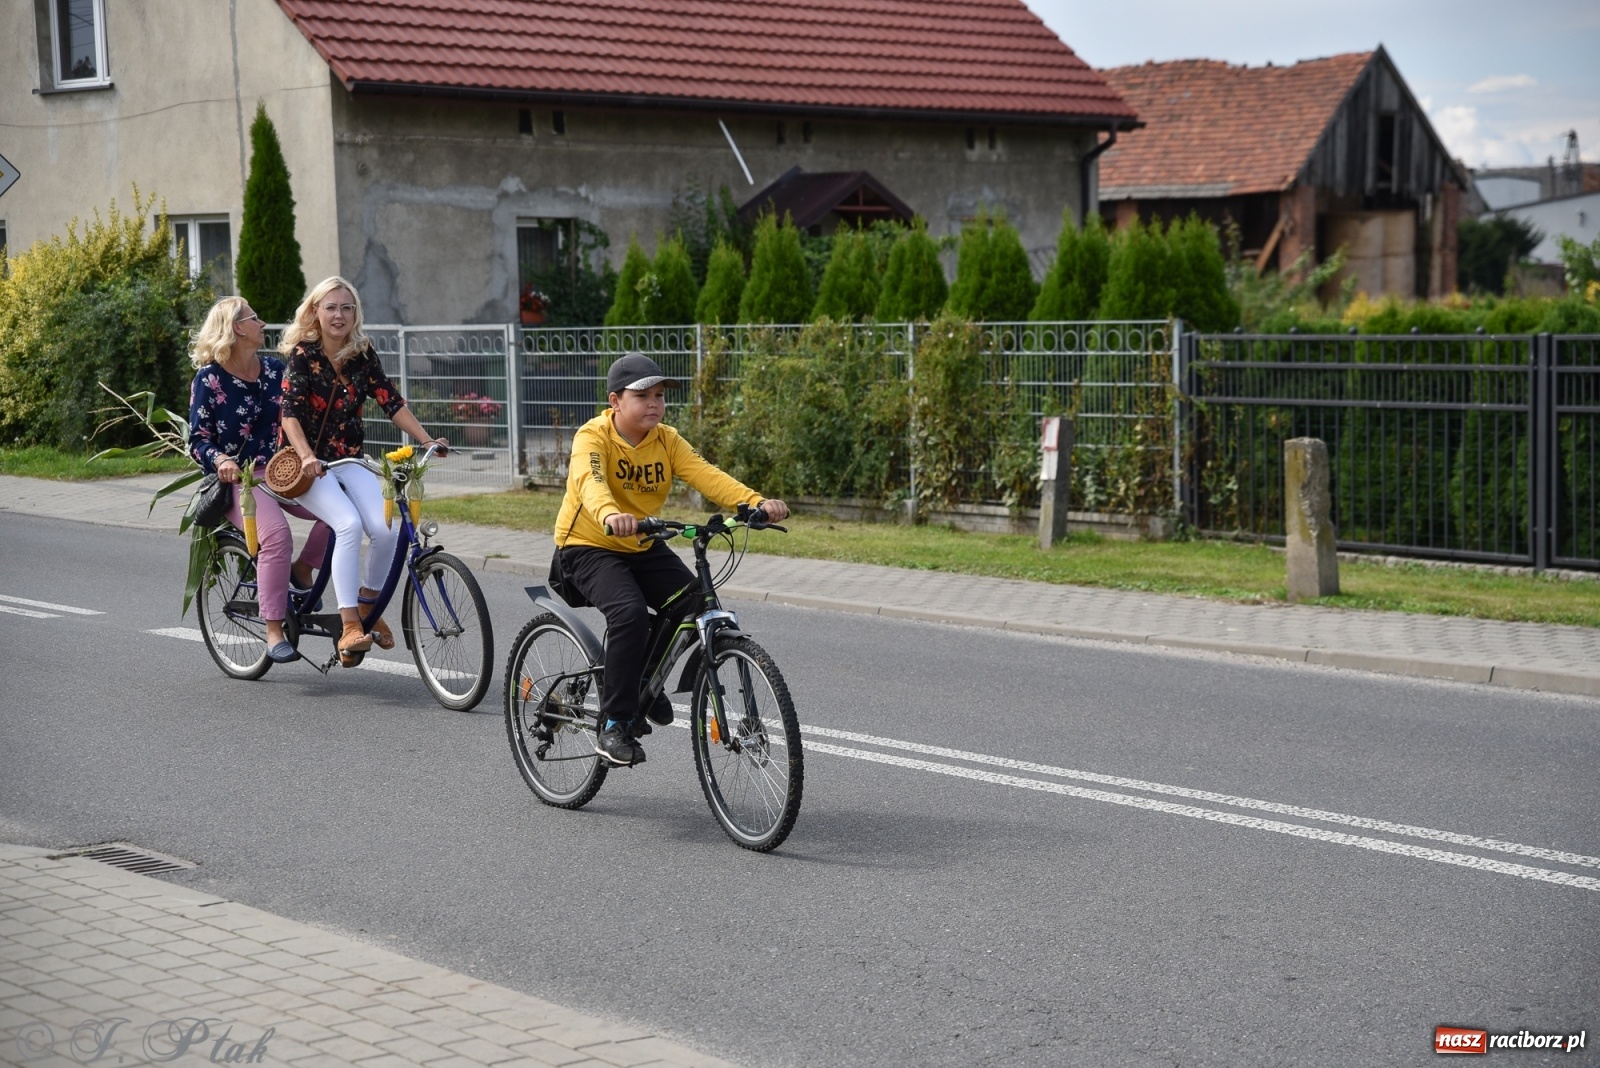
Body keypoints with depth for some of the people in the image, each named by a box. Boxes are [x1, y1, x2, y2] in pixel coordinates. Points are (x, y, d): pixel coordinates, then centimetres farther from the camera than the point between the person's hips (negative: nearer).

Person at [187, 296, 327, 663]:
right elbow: (198, 439, -4)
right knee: (276, 534, -33)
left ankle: (302, 569, 4)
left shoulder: (275, 369, 10)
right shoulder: (209, 379, -4)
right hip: (238, 478, -5)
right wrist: (220, 460, -25)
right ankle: (274, 633, -26)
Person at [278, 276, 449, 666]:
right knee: (349, 525, -30)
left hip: (349, 460, 4)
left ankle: (368, 604, 7)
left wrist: (427, 440, -8)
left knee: (384, 529, -20)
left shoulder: (363, 355, 3)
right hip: (310, 465, -4)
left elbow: (391, 402, 3)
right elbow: (291, 414, -18)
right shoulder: (303, 355, -10)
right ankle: (349, 629, -30)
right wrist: (307, 457, -33)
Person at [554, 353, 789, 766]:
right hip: (588, 547, -6)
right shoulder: (593, 436, -19)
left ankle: (647, 682, 15)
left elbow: (706, 475, -18)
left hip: (643, 547, 6)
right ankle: (614, 725, -20)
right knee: (630, 612, -31)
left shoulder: (667, 441, -3)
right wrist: (610, 515, -62)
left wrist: (756, 501, -36)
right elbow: (589, 480, -39)